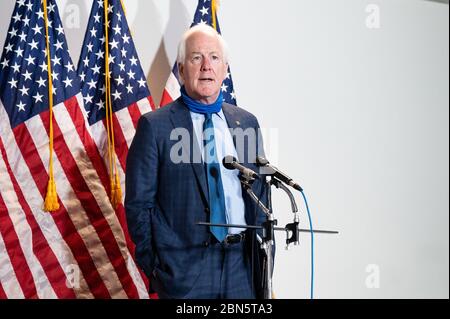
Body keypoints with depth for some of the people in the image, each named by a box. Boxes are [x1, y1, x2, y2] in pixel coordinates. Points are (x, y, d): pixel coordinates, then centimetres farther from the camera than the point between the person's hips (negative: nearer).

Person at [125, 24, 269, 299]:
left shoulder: (247, 122, 8)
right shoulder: (155, 126, -6)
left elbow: (260, 192, 12)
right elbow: (139, 203, -5)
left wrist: (261, 254, 8)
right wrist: (154, 266, -6)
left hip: (244, 264, 4)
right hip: (185, 270, -4)